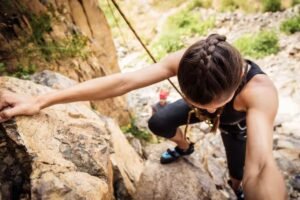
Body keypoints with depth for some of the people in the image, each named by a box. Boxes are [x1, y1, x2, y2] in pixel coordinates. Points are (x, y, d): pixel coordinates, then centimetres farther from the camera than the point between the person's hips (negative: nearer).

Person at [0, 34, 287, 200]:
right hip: (201, 102, 2)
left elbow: (261, 168, -61)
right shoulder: (183, 62, -40)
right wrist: (40, 101, -48)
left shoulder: (259, 90, -48)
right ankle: (185, 148, 31)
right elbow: (123, 81, -46)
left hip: (237, 125, -2)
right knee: (158, 123, -5)